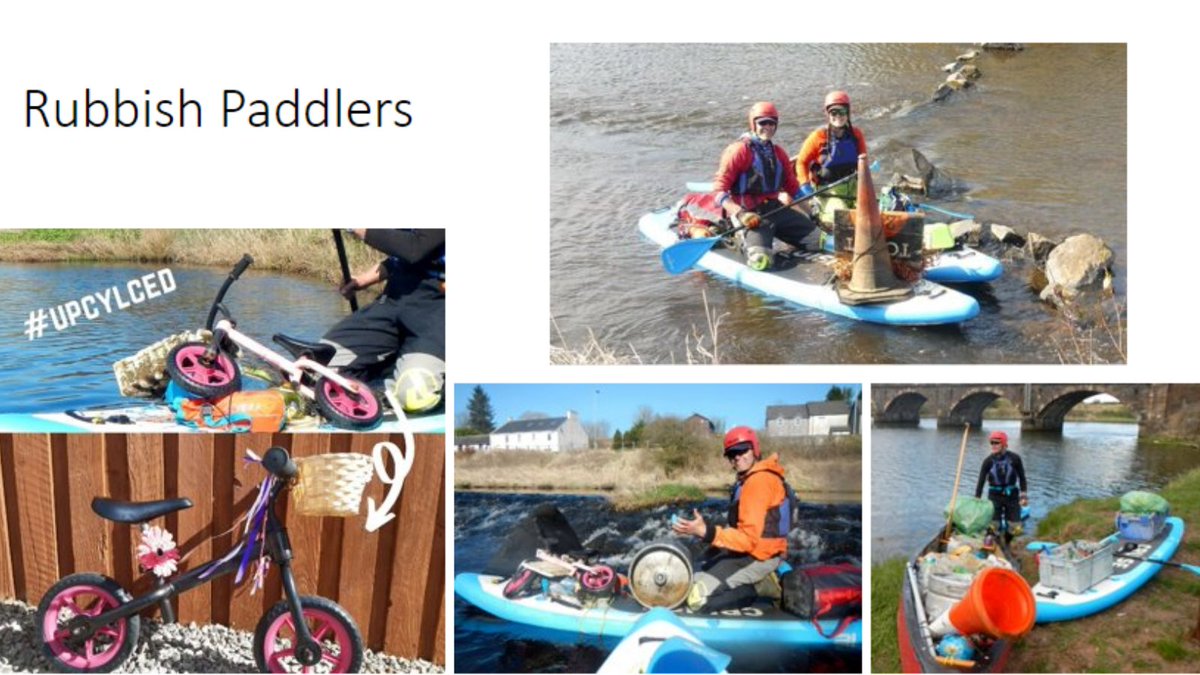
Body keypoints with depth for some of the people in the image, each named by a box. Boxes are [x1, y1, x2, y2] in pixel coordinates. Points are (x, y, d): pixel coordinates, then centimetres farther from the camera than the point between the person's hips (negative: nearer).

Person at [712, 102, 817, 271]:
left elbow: (792, 186, 22)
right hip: (751, 213, -7)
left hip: (775, 208, 7)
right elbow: (719, 189, -13)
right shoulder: (739, 150, -6)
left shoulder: (778, 153, 17)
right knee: (761, 260, -28)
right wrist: (740, 214, -25)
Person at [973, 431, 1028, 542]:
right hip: (994, 495, 0)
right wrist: (977, 499, -9)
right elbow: (981, 480, -6)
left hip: (1011, 495, 0)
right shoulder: (988, 461, -7)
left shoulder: (1014, 458, -8)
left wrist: (1024, 494, -4)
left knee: (1015, 525, 2)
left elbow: (1022, 477, 2)